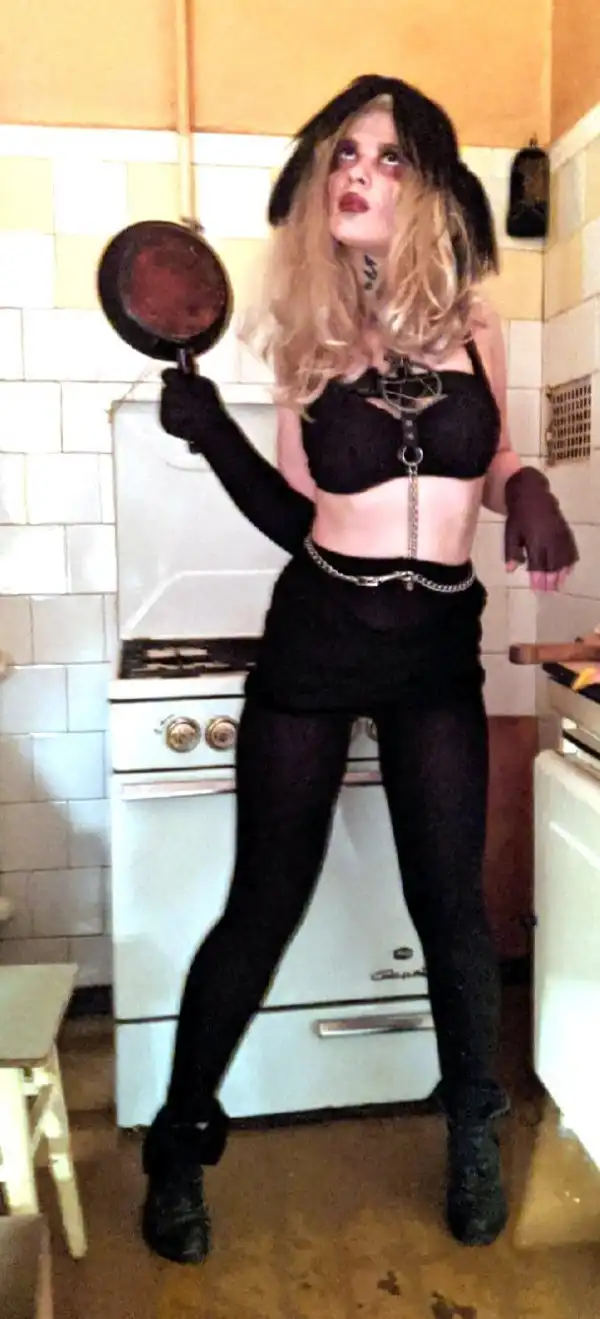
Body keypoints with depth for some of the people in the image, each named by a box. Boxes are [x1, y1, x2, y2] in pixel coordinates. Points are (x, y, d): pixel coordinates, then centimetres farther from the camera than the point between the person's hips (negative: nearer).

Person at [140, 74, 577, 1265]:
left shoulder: (472, 325, 4)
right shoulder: (306, 335, 3)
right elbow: (296, 518, 2)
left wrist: (533, 495, -7)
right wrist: (210, 430, -9)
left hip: (440, 646, 1)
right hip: (315, 639, -1)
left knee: (450, 902, 9)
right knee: (264, 905, 4)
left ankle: (474, 1135, 36)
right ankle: (178, 1146, 26)